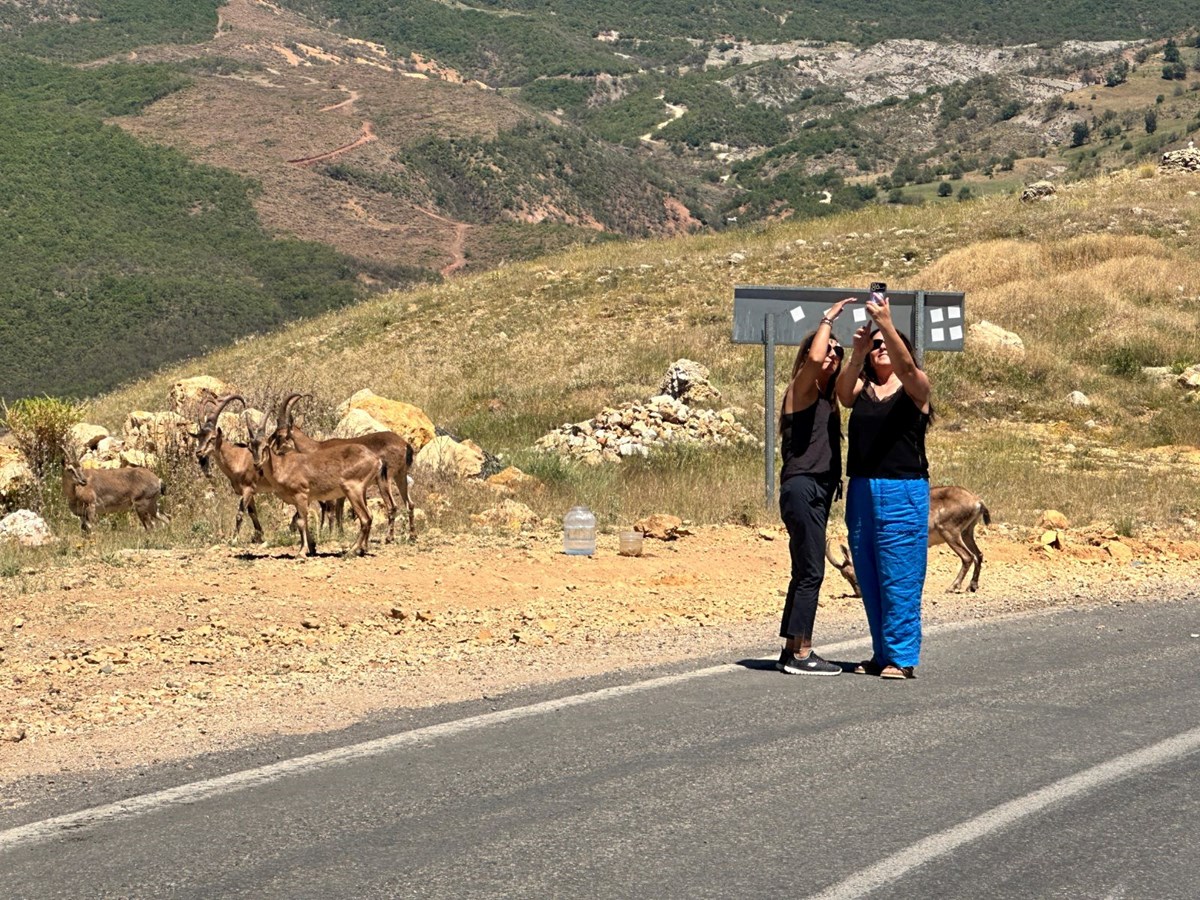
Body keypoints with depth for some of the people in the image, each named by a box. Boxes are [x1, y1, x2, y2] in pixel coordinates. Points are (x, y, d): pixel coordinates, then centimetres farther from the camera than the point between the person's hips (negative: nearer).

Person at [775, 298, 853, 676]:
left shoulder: (828, 399, 20)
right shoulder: (802, 390, -7)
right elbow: (814, 358, -22)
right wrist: (828, 318, -15)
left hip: (820, 491, 9)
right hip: (802, 487, -9)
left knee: (805, 572, 11)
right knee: (811, 572, -10)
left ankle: (792, 651, 16)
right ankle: (801, 654, -9)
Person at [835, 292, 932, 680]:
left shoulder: (914, 387, 2)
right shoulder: (861, 389, 11)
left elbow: (905, 365, -19)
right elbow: (843, 394, -11)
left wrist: (887, 325, -31)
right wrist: (856, 354, -25)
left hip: (903, 492, -5)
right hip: (861, 491, 5)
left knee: (899, 578, -6)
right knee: (869, 579, 8)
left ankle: (901, 657, -2)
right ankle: (882, 653, 17)